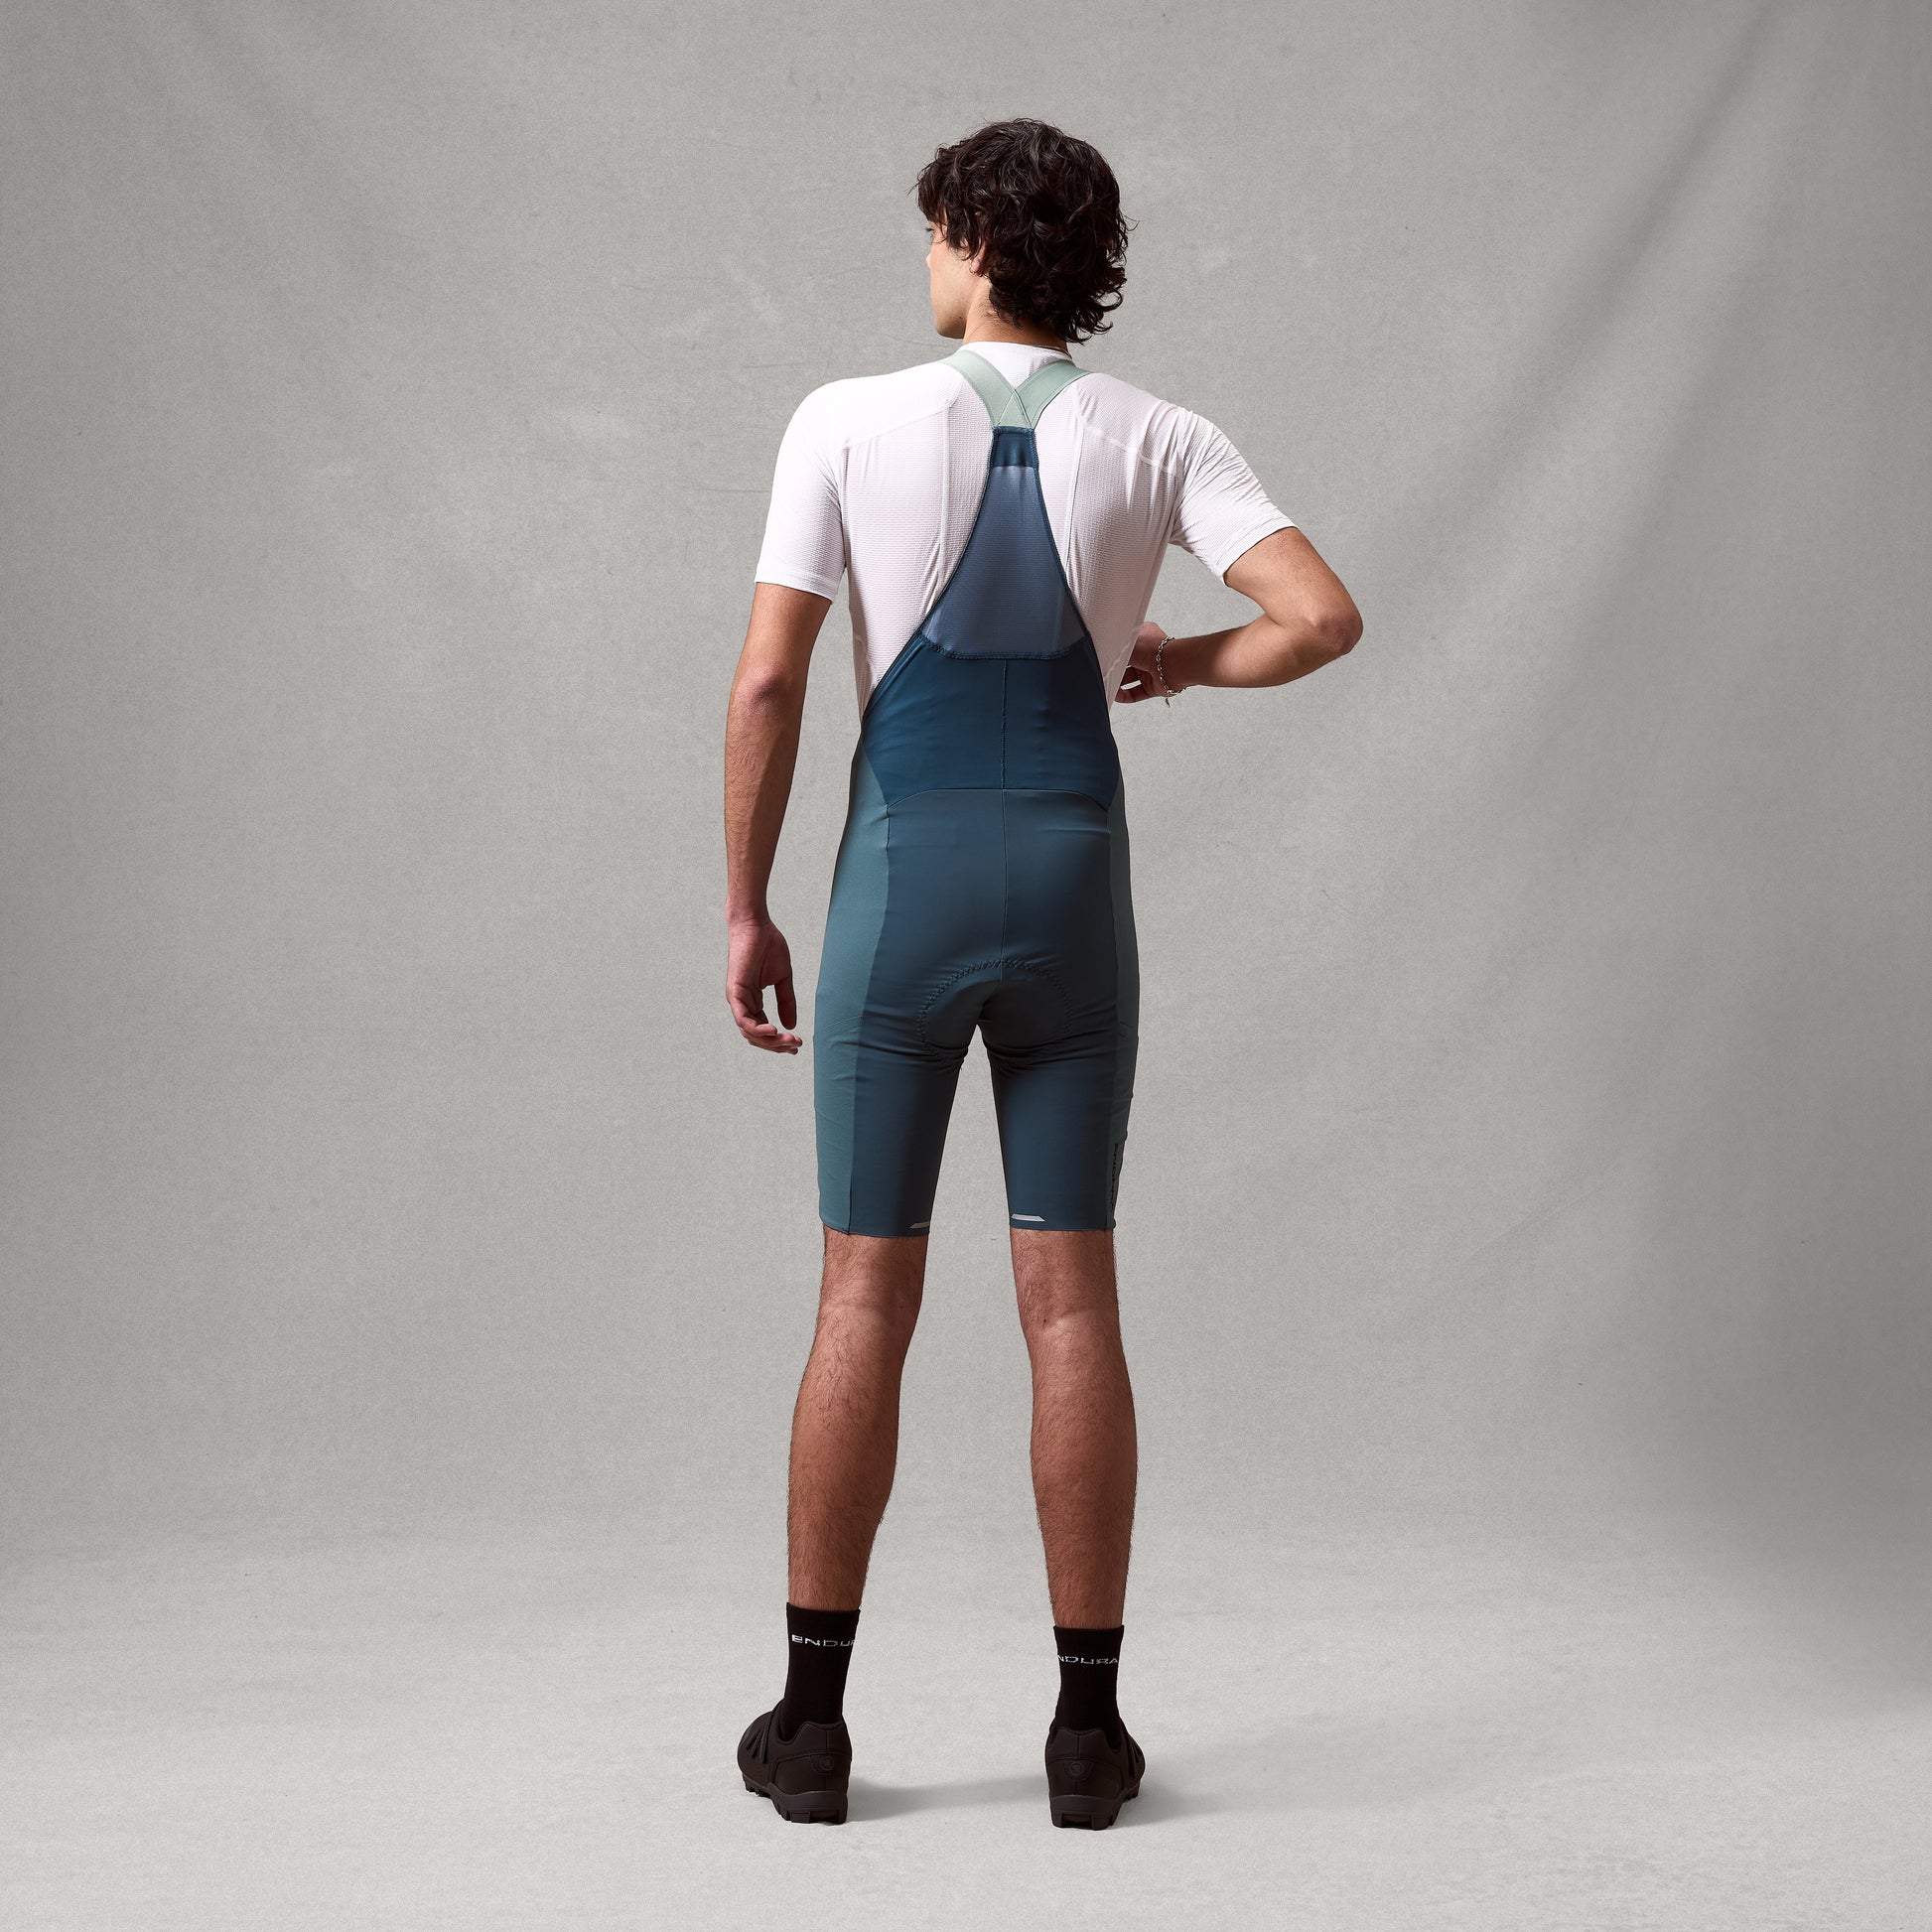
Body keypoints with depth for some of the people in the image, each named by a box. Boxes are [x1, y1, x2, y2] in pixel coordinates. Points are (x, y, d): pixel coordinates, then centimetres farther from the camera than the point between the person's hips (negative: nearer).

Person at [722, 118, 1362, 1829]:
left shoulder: (848, 422, -2)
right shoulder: (1160, 440, 3)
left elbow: (766, 686, -6)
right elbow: (1326, 616, -11)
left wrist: (748, 912, 3)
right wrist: (1191, 659, 12)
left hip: (901, 885, -1)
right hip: (1072, 887, 2)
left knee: (867, 1298, 6)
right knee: (1070, 1300, 6)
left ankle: (812, 1717, 11)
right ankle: (1088, 1725, 9)